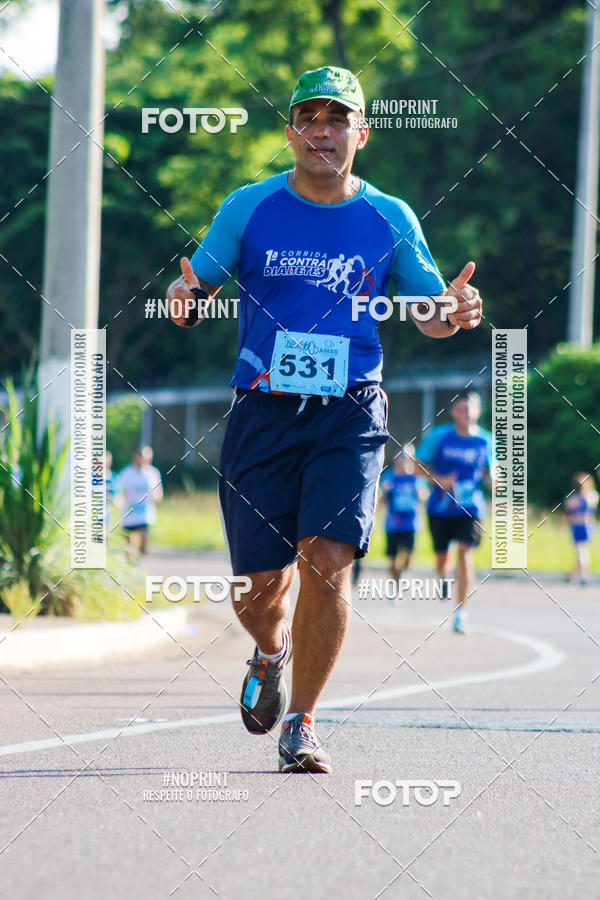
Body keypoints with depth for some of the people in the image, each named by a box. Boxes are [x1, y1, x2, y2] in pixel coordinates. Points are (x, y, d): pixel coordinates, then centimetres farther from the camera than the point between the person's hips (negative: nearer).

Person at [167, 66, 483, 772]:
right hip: (262, 414, 1)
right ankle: (272, 652, 38)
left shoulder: (390, 220, 5)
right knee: (260, 586, 0)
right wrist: (187, 294, -15)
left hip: (349, 415, 0)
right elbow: (200, 280, 9)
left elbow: (431, 318, 13)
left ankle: (301, 726, -5)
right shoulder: (248, 209, 3)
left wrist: (454, 310, -11)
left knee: (326, 558, -18)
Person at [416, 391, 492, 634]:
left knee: (465, 552, -18)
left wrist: (493, 481, -7)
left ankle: (460, 612, -16)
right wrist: (438, 479, -16)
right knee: (441, 557, 9)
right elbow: (420, 465, 2)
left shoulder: (485, 441, 2)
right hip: (440, 507, 1)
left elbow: (488, 472, 15)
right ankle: (444, 578, 49)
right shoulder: (439, 436, -3)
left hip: (470, 507, -1)